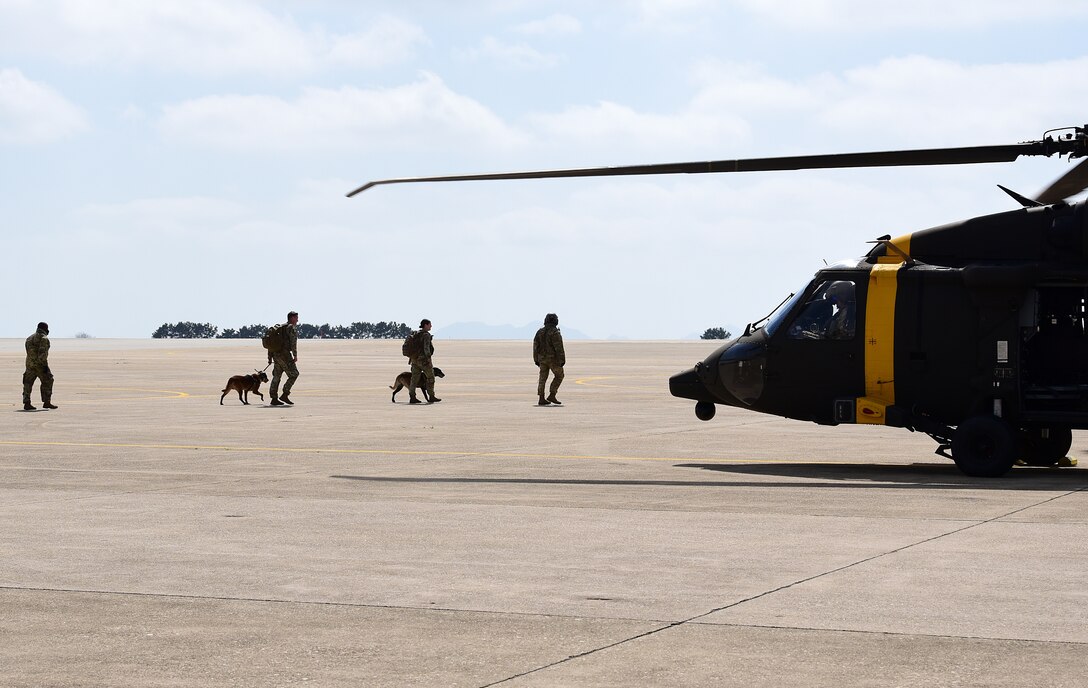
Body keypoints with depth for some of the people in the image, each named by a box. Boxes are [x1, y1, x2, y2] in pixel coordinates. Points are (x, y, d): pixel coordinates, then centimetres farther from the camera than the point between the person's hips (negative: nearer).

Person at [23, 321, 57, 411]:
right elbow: (43, 352, -18)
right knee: (47, 382, 5)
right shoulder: (44, 338, -8)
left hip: (29, 363, 7)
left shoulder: (29, 338, 17)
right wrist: (45, 365, -19)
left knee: (28, 383, 5)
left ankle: (26, 403, -2)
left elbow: (29, 352, 17)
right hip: (40, 364, -7)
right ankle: (47, 402, 4)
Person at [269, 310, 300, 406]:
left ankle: (274, 399, 10)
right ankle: (285, 395, -6)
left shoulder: (279, 328, 21)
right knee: (293, 374, -1)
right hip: (285, 354, -9)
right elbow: (293, 342, -17)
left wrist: (270, 357, 21)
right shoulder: (292, 328, -5)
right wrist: (295, 355, -16)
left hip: (276, 354, 9)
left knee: (277, 376, 11)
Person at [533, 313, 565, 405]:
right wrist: (562, 360, -13)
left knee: (542, 378, 8)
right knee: (559, 376, 10)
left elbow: (535, 346, 6)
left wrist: (536, 360, 12)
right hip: (554, 359, -6)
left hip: (542, 358, 6)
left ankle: (541, 399, 5)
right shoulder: (555, 333, -15)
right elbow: (559, 348, -18)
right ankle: (552, 396, 2)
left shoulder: (540, 332, 3)